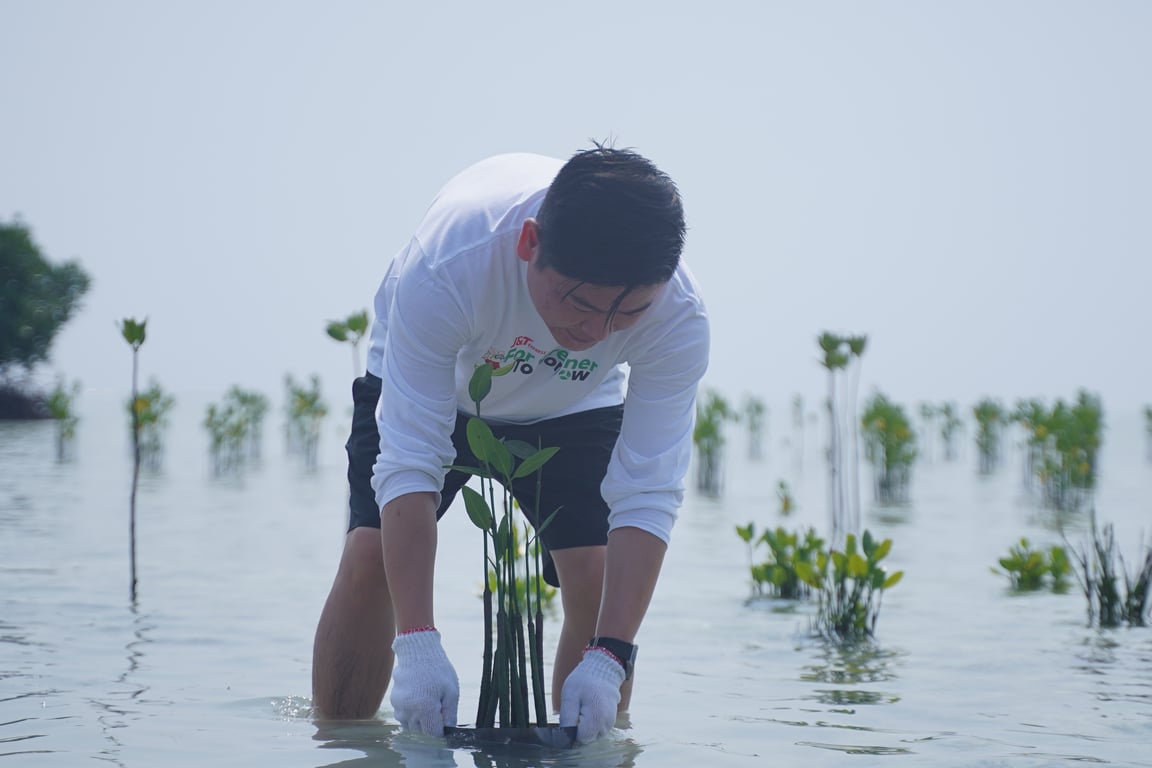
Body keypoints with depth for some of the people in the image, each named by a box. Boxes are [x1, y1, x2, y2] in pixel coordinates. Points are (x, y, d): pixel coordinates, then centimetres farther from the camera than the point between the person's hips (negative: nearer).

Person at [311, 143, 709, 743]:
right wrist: (417, 645, -45)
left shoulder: (678, 316, -36)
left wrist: (608, 659, -43)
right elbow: (407, 462, -40)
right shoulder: (447, 266, -43)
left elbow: (650, 497, -34)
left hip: (573, 408, 1)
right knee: (372, 552, -17)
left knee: (598, 571, -16)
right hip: (425, 384, -1)